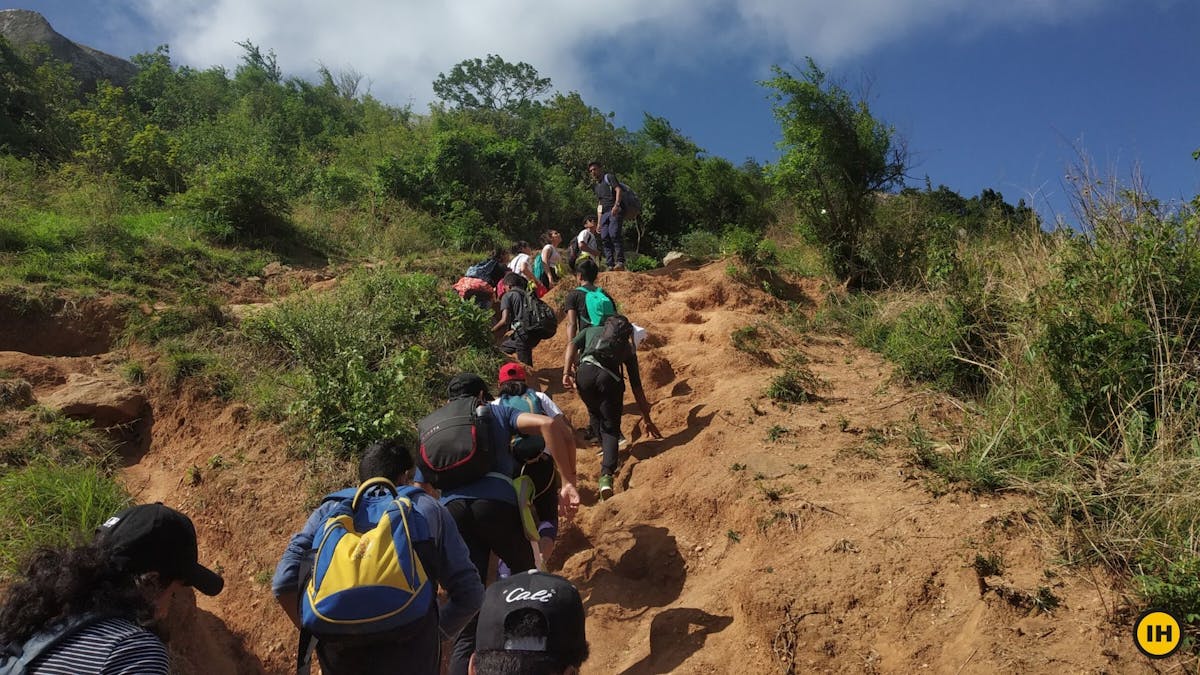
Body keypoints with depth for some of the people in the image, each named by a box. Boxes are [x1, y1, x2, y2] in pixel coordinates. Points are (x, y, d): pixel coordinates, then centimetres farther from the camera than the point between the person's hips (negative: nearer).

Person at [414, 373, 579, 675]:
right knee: (526, 576, 24)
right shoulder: (495, 413, 23)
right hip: (496, 503, -2)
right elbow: (547, 424, 3)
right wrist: (568, 482, 1)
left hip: (451, 511, 3)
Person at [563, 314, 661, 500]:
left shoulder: (591, 330, 33)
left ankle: (605, 447, 40)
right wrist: (646, 418, 31)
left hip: (585, 371, 1)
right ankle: (606, 475, -11)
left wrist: (566, 372, 0)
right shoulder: (628, 347, 31)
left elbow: (572, 344, 11)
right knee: (611, 427, 6)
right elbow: (636, 385, 28)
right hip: (610, 378, -1)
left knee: (595, 414, 30)